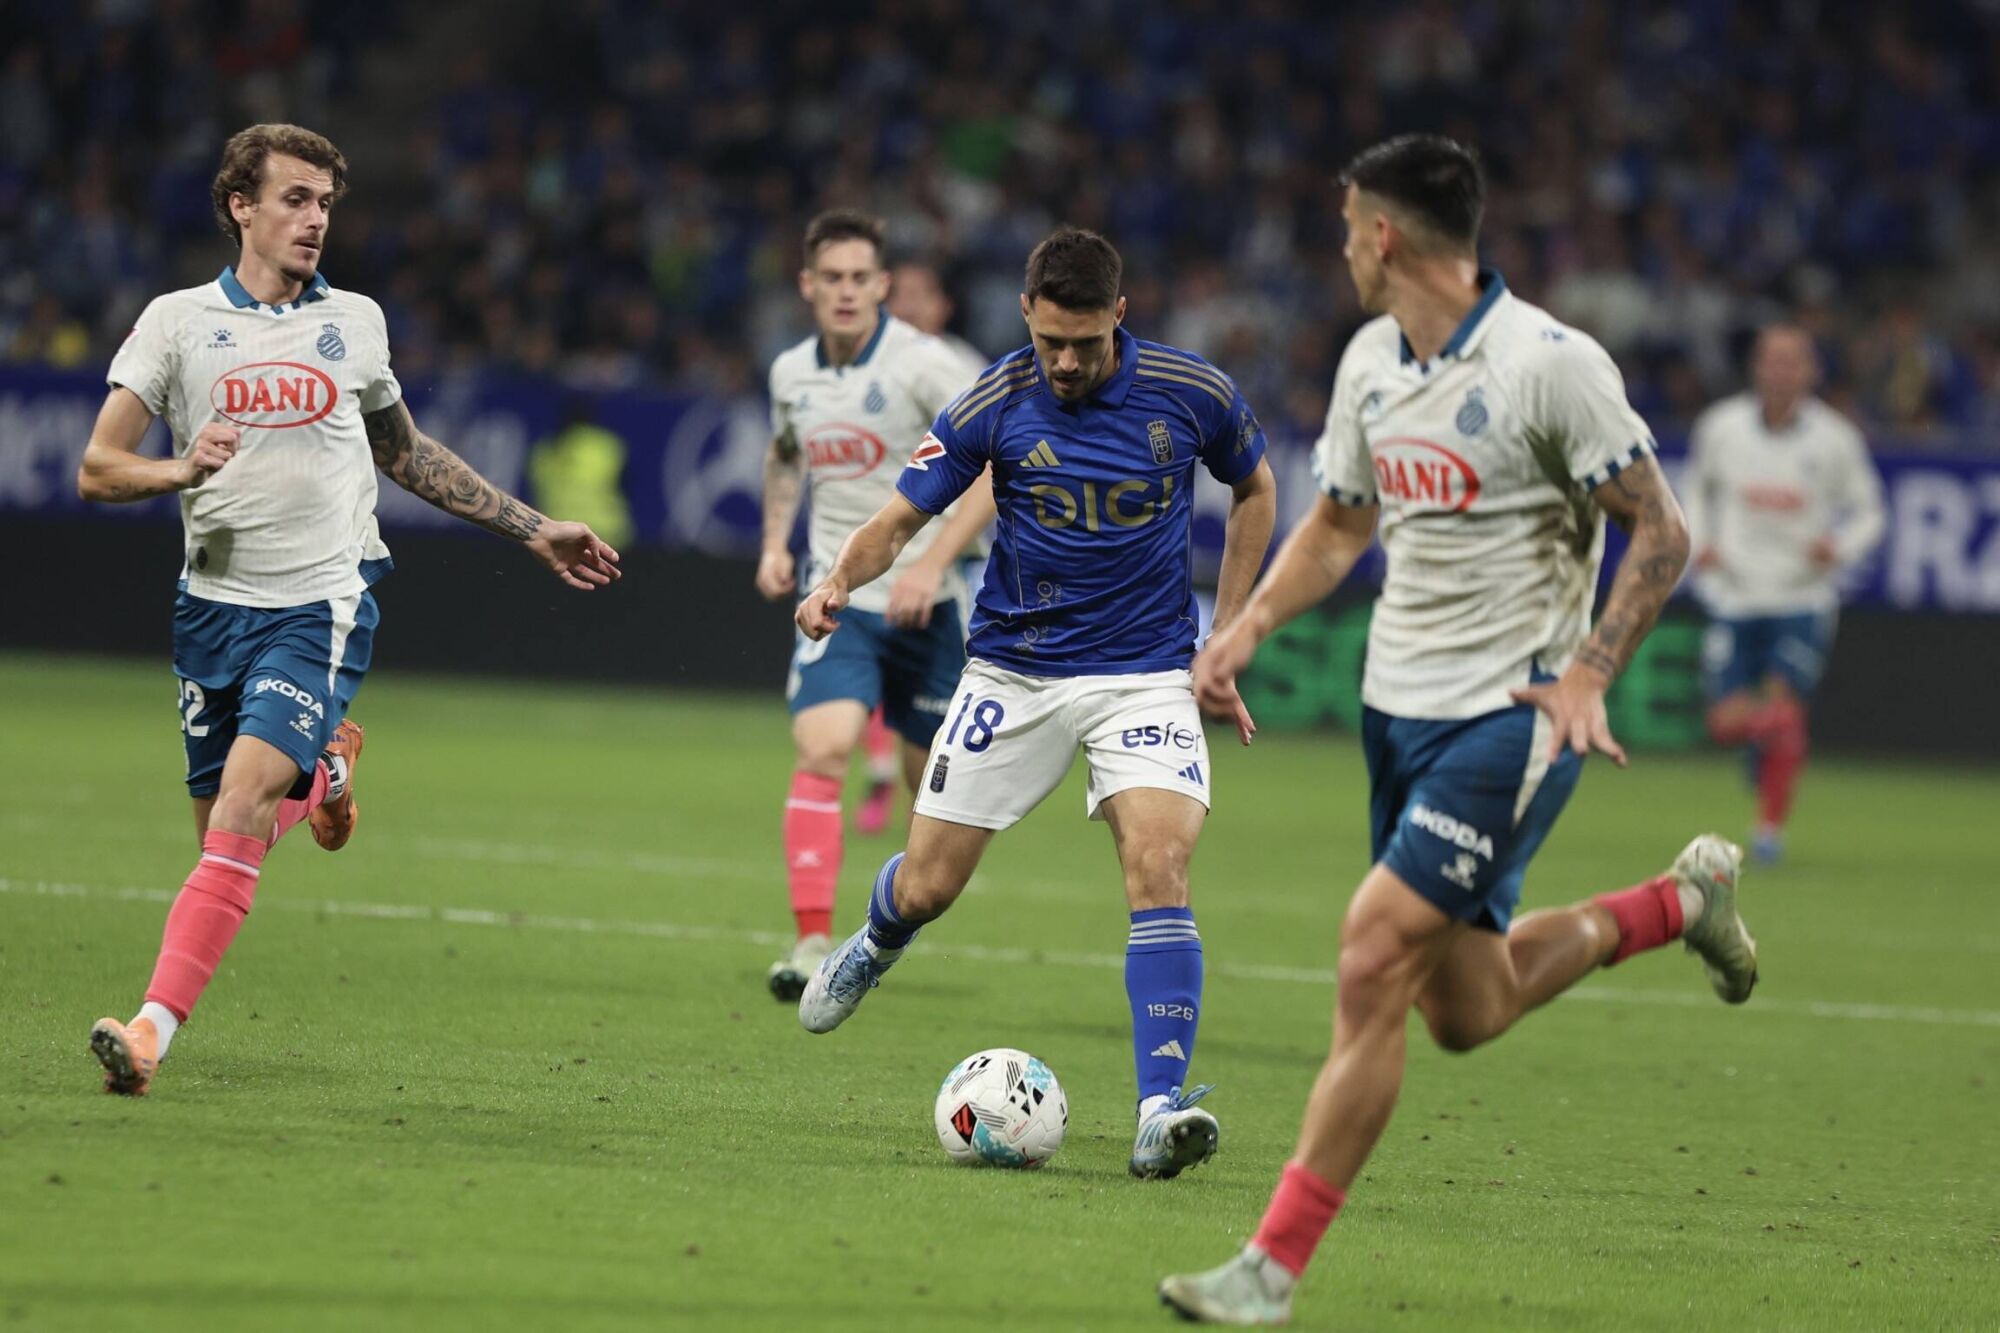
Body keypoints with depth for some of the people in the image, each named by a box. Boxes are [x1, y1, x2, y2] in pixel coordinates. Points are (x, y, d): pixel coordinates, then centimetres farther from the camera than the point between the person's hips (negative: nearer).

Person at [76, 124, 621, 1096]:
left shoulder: (355, 322, 9)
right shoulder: (178, 321, 4)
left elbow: (405, 454, 26)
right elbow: (97, 470, -2)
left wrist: (533, 532, 27)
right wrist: (181, 470, -23)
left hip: (324, 607, -1)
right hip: (215, 606, 2)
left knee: (241, 807, -21)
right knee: (222, 836, 6)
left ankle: (153, 1029, -27)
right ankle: (322, 773, 40)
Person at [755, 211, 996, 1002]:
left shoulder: (922, 364, -12)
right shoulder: (791, 373, 4)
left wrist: (934, 561, -23)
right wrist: (775, 539, 12)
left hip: (919, 604, -2)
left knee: (929, 772, 8)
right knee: (821, 750, -20)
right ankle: (812, 940, -24)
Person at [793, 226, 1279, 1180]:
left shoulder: (1193, 394, -10)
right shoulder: (994, 404, -12)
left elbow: (1254, 491, 9)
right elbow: (903, 515, -7)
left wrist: (1225, 641, 6)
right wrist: (839, 583, -29)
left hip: (1146, 673, -1)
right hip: (1014, 671, 1)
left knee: (1159, 869, -22)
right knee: (925, 888, 5)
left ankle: (1162, 1110, -24)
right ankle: (875, 946, 44)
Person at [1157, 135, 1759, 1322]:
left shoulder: (1553, 365, -16)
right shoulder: (1371, 361, 8)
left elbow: (1661, 535, -11)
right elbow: (1340, 523, 21)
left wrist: (1588, 674, -23)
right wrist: (1250, 627, 5)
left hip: (1512, 720, -8)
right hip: (1400, 709, 8)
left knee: (1375, 961, -18)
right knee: (1465, 1010, 12)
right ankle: (1683, 901, 36)